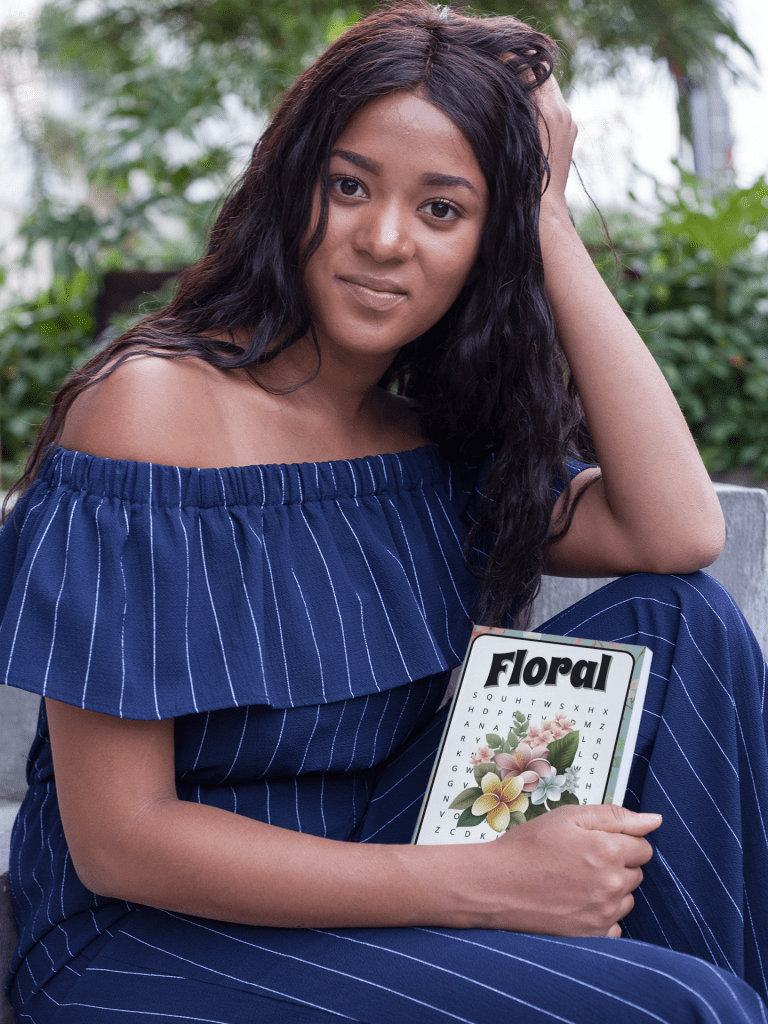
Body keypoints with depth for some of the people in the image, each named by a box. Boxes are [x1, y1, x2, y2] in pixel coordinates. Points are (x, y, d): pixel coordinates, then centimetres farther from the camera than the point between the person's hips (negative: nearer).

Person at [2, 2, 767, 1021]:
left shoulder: (430, 434, 3)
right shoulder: (154, 407, -16)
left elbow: (679, 533, -13)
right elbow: (115, 839, -19)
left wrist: (550, 222, -11)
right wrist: (486, 885, -22)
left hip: (362, 880, 6)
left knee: (681, 623, -8)